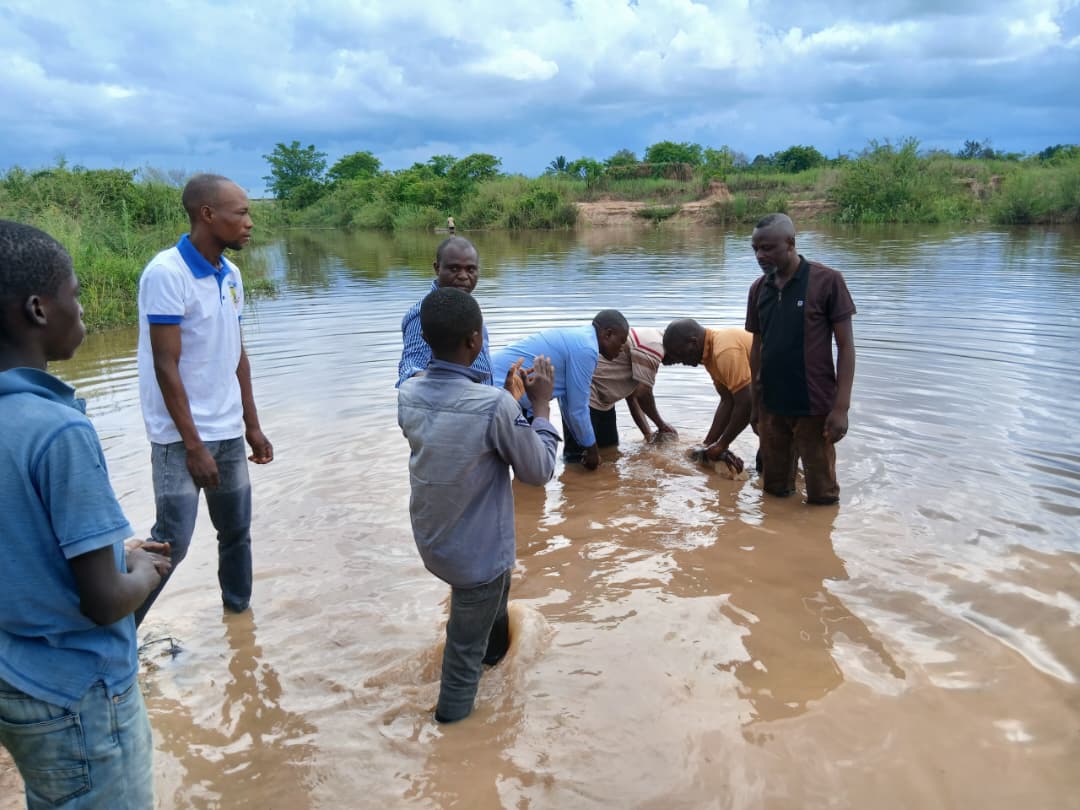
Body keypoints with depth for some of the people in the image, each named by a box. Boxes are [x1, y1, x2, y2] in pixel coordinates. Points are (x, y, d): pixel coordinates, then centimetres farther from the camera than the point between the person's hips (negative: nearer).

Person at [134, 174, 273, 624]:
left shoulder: (230, 274, 7)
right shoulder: (166, 273, -15)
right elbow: (166, 366, -17)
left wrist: (252, 427, 13)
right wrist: (193, 445, -18)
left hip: (227, 433, 7)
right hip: (182, 437, -7)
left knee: (237, 530, 14)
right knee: (171, 541, -5)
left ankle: (239, 613, 30)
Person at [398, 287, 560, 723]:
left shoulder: (408, 394, -10)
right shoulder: (495, 405, -29)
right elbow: (538, 471, -15)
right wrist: (540, 405, -7)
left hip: (431, 540, 7)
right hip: (477, 551, -7)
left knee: (494, 592, 34)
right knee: (466, 644, 14)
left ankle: (499, 647, 59)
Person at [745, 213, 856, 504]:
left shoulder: (827, 281, -9)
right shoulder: (758, 288, 6)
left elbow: (846, 346, -8)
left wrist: (841, 407, -14)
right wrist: (754, 402, 14)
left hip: (814, 408, -4)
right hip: (770, 406, 5)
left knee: (821, 496, 6)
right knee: (775, 491, 15)